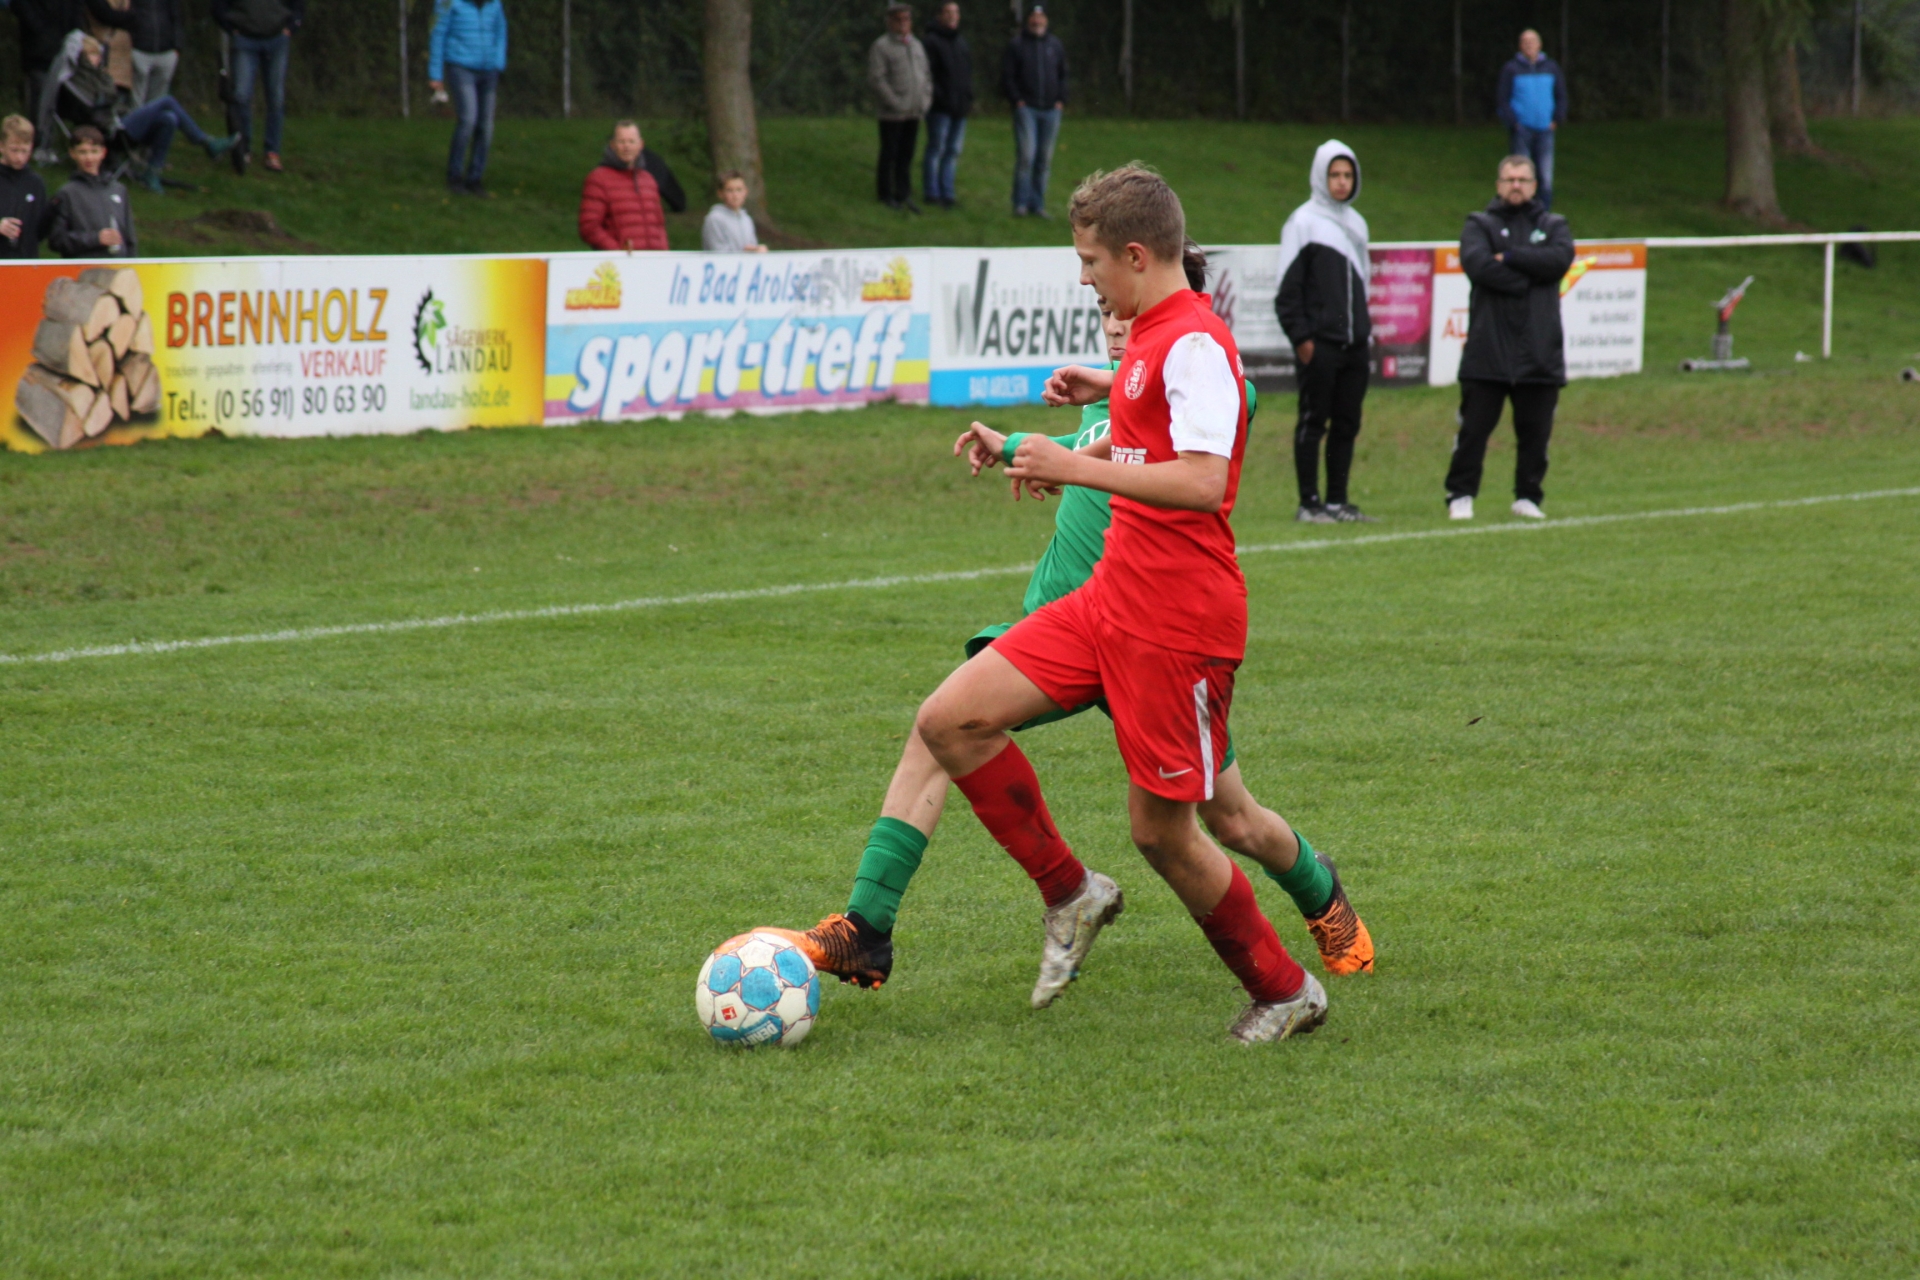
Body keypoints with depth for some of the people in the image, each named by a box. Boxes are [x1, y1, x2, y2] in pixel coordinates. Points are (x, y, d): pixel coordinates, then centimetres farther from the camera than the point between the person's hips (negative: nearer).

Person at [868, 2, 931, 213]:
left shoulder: (916, 45, 14)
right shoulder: (881, 47, -8)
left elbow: (926, 75, 19)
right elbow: (876, 78, -14)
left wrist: (926, 99, 5)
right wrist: (895, 102, -17)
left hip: (913, 112, 6)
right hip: (891, 113, -6)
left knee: (906, 156, 7)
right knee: (889, 154, 0)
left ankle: (903, 196, 11)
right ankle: (886, 195, 8)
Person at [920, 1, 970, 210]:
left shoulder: (960, 42, 19)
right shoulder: (930, 42, -7)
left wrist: (969, 98, 14)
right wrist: (936, 97, -18)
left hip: (960, 107, 8)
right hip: (940, 107, -8)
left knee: (953, 150, 7)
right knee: (936, 148, -5)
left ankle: (946, 193, 11)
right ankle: (931, 193, 1)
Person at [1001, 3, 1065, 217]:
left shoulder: (1055, 45, 14)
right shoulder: (1016, 45, 2)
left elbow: (1063, 76, 19)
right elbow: (1007, 77, 1)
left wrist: (1061, 101, 6)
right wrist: (1017, 100, -9)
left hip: (1051, 110, 4)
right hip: (1026, 109, -4)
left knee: (1044, 159, 4)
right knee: (1026, 155, -14)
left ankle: (1038, 204, 10)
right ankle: (1021, 203, -9)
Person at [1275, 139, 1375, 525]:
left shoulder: (1356, 224, 16)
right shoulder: (1303, 222, -4)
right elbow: (1288, 287, -7)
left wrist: (1365, 328, 15)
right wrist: (1301, 337, -13)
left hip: (1354, 344, 6)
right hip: (1319, 344, -6)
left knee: (1347, 423, 7)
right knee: (1313, 422, -4)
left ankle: (1338, 500, 13)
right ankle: (1309, 503, -2)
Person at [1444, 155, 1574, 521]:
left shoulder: (1552, 226, 14)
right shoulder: (1480, 225, 9)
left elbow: (1561, 258, -8)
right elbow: (1476, 263, -12)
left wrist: (1510, 257, -11)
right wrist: (1527, 279, -12)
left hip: (1539, 351, 2)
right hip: (1487, 350, -2)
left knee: (1535, 430, 5)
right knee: (1474, 427, -2)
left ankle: (1528, 496, 16)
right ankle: (1461, 495, 6)